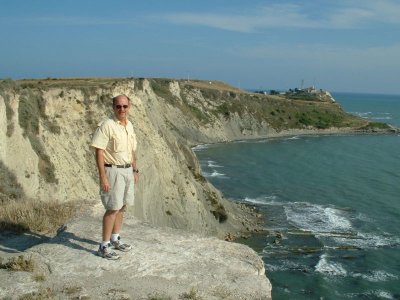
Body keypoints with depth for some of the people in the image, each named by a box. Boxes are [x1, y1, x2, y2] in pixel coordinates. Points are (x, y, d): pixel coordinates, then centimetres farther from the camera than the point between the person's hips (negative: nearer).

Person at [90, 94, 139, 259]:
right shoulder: (107, 125, -15)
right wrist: (103, 177, -21)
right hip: (113, 171, -7)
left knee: (121, 207, 13)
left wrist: (135, 170, 16)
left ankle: (115, 239, 27)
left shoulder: (129, 125, 9)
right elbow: (99, 152, -18)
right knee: (113, 208, -6)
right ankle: (104, 246, 3)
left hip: (128, 170, 8)